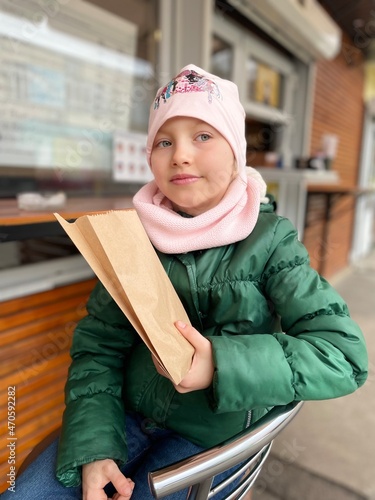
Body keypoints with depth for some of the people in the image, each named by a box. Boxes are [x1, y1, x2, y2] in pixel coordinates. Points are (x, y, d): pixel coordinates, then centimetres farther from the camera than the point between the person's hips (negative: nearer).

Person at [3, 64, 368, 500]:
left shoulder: (269, 240, -14)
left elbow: (344, 353, -19)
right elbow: (97, 346, -5)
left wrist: (224, 363, -31)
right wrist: (93, 448, -16)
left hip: (214, 434, -1)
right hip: (128, 411, 3)